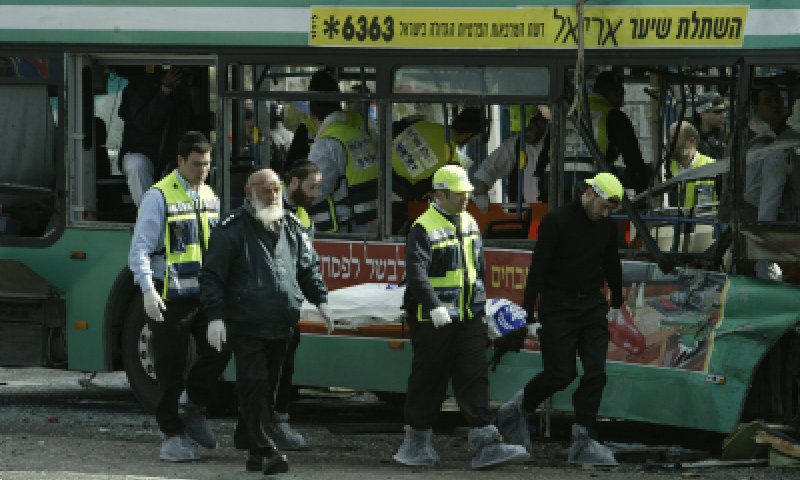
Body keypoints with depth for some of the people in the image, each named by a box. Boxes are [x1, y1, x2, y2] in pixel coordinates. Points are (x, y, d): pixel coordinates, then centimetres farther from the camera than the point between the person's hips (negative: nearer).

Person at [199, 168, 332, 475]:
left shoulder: (291, 227, 14)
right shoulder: (232, 230, -4)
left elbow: (308, 267, 24)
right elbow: (212, 276, -6)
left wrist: (320, 299, 10)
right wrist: (215, 316, -14)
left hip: (281, 327, 6)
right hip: (247, 327, -6)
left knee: (268, 389, 9)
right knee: (254, 386, -11)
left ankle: (256, 453, 15)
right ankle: (265, 452, -16)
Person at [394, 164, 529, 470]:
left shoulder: (469, 224, 13)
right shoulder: (424, 228, -12)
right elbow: (416, 272, -23)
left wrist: (481, 304, 25)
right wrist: (434, 306, -34)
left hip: (469, 318, 6)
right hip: (433, 320, -6)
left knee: (475, 378, -2)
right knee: (429, 380, 3)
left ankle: (485, 444, -8)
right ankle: (416, 441, 17)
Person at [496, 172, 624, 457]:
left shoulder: (607, 226, 4)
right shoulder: (557, 221, -14)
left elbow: (612, 266, 21)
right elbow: (538, 269, -14)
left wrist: (616, 304, 28)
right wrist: (530, 315, -16)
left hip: (593, 307, 5)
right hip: (558, 309, -5)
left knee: (595, 372, -5)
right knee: (560, 374, -6)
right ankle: (518, 409, 18)